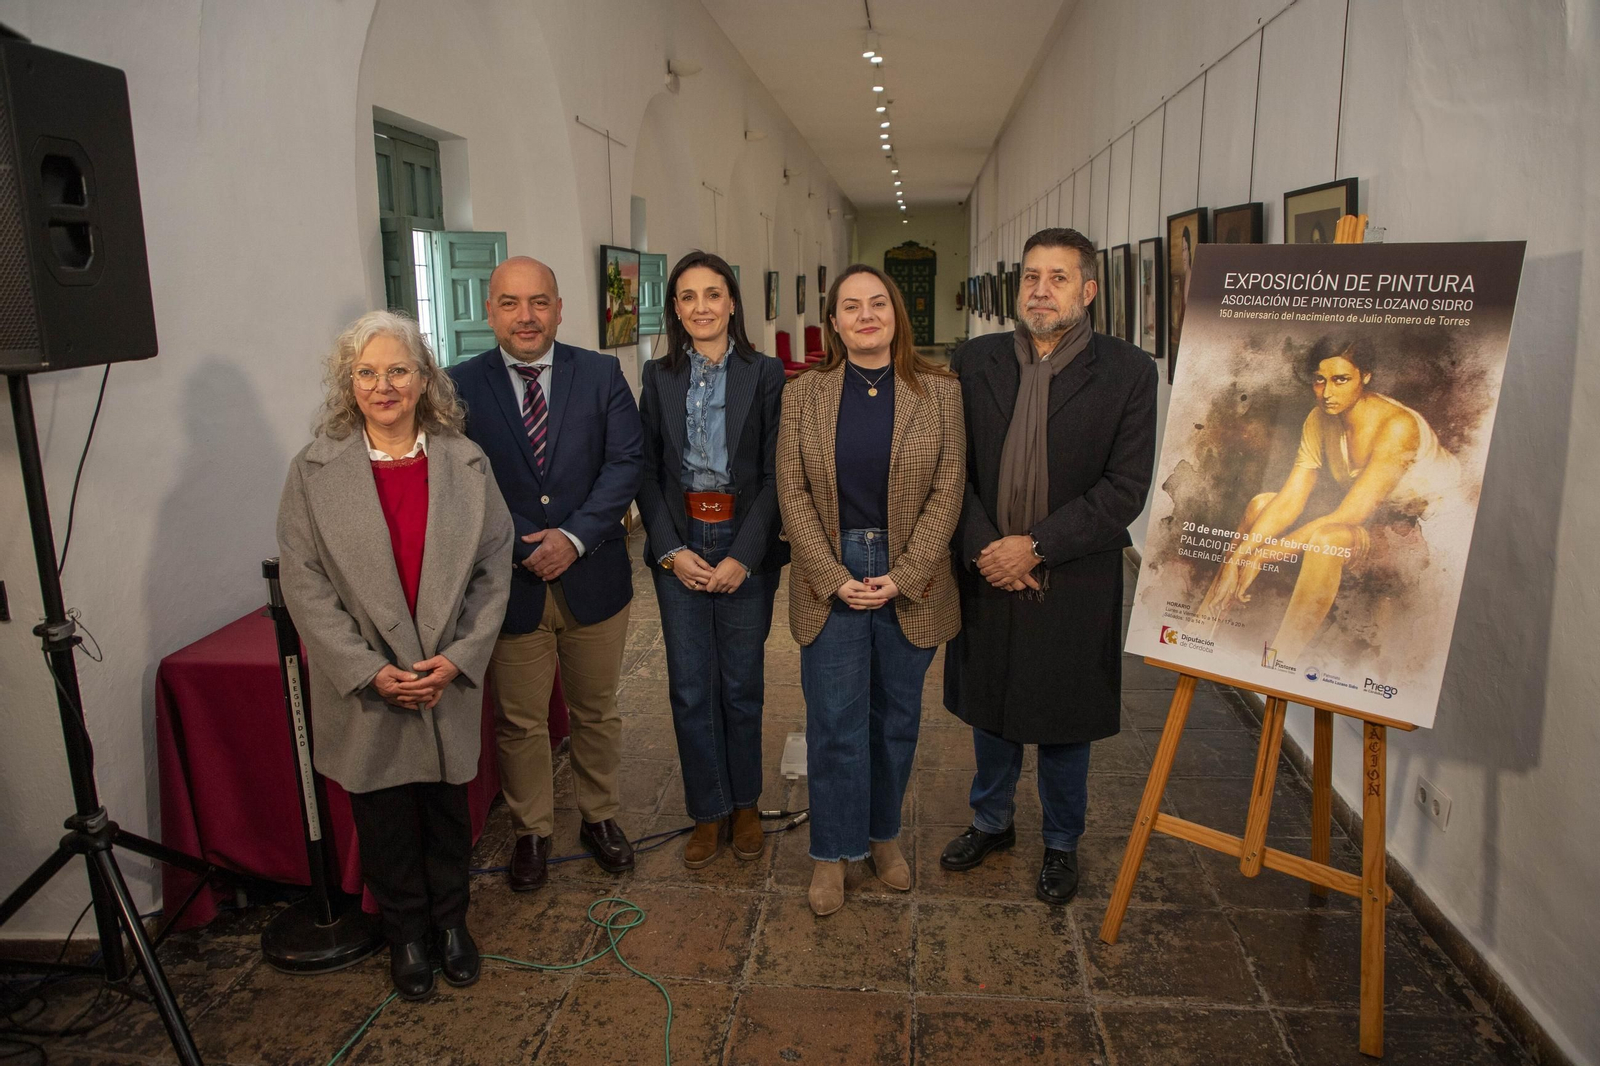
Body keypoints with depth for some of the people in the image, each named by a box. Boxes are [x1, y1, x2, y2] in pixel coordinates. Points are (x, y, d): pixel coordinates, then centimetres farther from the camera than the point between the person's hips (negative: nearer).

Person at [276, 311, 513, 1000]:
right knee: (383, 821, 13)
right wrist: (370, 671, -13)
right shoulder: (314, 470, -5)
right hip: (364, 687, -1)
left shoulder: (466, 463, -1)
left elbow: (493, 568, -1)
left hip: (450, 680, 1)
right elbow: (304, 583, -7)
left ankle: (450, 920, 38)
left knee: (448, 810, 14)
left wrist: (460, 657, -10)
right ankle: (405, 935, 35)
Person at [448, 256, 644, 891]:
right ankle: (531, 832, 33)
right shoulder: (461, 385, -2)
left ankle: (601, 818, 37)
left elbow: (625, 462, -7)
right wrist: (520, 548, -14)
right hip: (511, 581, -1)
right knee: (520, 723, 12)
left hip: (593, 576, 1)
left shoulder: (601, 374, 0)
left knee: (596, 712, 17)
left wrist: (575, 537, -17)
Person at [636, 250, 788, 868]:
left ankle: (745, 803, 28)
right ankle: (709, 811, 22)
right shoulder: (658, 378, 5)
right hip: (678, 545, 2)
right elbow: (647, 473, 4)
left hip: (745, 544, -1)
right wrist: (671, 550, -7)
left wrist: (743, 555, -13)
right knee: (690, 688, 5)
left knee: (742, 684, 8)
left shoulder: (765, 375, -2)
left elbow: (774, 474, -5)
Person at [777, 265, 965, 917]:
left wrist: (902, 577, -11)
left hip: (911, 580, 1)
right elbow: (793, 495, -1)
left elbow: (947, 491, -3)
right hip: (830, 578, 0)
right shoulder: (802, 395, 2)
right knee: (834, 723, 3)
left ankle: (884, 835, 32)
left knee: (897, 718, 12)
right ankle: (834, 851, 20)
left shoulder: (939, 392, 0)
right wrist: (835, 578, -10)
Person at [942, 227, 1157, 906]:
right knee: (989, 710, 18)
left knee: (1064, 724, 13)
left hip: (1073, 585, -2)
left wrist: (1035, 545, -17)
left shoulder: (1127, 372, -7)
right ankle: (991, 821, 42)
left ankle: (1060, 844, 35)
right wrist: (983, 548, -12)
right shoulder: (975, 362, 1)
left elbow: (1126, 488, -11)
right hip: (987, 575, 3)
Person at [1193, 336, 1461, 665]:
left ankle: (1275, 662, -30)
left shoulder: (1397, 426, -26)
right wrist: (1239, 554, -24)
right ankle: (1201, 628, -6)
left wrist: (1262, 555, -31)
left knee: (1328, 538, -36)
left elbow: (1349, 515, -30)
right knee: (1261, 505, -6)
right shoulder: (1319, 420, -4)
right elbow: (1290, 500, -9)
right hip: (1375, 520, 8)